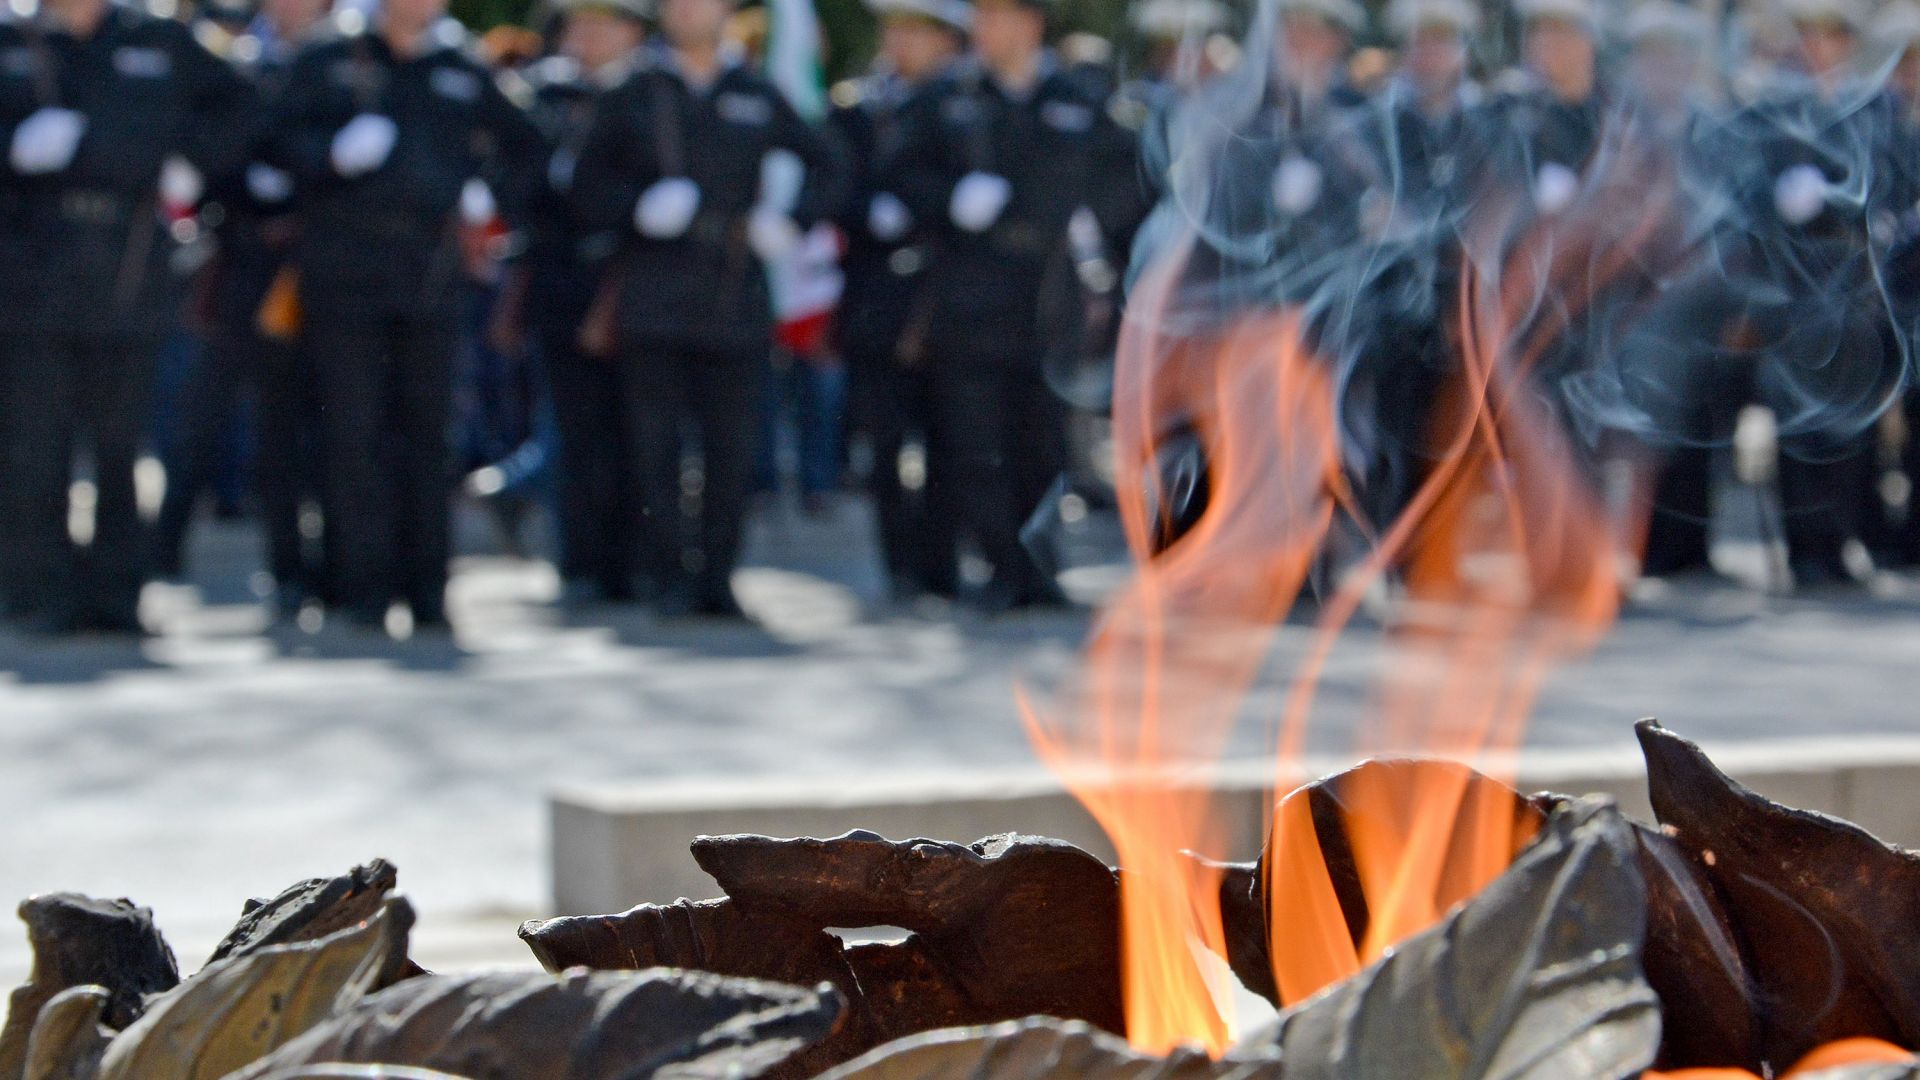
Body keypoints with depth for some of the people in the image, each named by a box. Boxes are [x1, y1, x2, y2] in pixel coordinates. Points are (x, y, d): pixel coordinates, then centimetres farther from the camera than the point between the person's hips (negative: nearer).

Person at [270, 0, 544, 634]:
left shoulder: (463, 75, 15)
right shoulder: (327, 64, 8)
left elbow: (522, 147, 27)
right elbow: (285, 140, 0)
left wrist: (491, 194, 10)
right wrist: (336, 155, -18)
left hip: (432, 273, 2)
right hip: (345, 271, -2)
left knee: (427, 430, 3)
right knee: (355, 432, -4)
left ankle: (426, 589, 9)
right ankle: (364, 588, -1)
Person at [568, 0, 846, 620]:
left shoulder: (759, 99, 12)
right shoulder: (630, 99, 8)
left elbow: (826, 167, 18)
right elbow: (588, 191, 5)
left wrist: (793, 219, 0)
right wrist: (640, 209, -14)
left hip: (737, 296, 1)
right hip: (653, 302, -1)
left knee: (734, 447, 1)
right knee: (654, 446, -3)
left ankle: (717, 575, 10)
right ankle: (669, 580, 3)